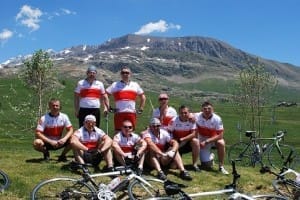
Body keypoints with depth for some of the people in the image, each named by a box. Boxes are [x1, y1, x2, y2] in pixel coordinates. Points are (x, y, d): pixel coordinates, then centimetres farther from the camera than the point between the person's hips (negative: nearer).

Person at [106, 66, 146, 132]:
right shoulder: (115, 85, 9)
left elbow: (143, 97, 21)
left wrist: (140, 109, 13)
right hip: (119, 113, -2)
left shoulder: (135, 85, 15)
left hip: (132, 113, 2)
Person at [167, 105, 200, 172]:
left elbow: (194, 134, -16)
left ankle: (195, 164, -18)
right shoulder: (173, 121, -15)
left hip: (188, 144, 2)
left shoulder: (192, 120, -11)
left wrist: (182, 139, -26)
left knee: (195, 141, -32)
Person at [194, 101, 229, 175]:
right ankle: (210, 157, 33)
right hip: (202, 139, 0)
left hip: (214, 138, 0)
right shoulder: (197, 116, -19)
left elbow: (220, 135, -21)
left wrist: (206, 141, -28)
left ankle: (221, 167, -17)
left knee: (221, 143, -35)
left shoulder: (217, 119, -21)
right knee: (207, 165, -7)